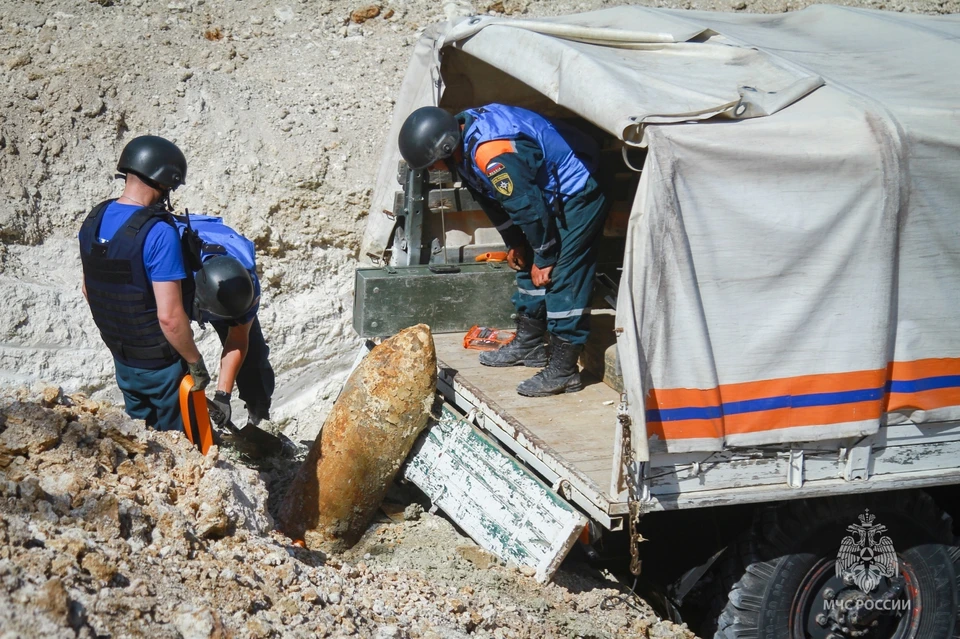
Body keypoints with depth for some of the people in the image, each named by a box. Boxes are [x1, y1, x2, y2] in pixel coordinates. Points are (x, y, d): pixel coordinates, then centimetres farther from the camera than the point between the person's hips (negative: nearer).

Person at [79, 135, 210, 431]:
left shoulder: (94, 221, -4)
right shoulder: (159, 232, -28)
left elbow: (88, 290, 10)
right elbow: (169, 317, -29)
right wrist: (196, 362, -15)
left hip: (122, 360, 7)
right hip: (162, 365, -7)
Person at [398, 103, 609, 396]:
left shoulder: (492, 154, -34)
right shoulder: (464, 138, 0)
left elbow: (528, 206, -28)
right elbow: (492, 197, 13)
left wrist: (544, 258, -16)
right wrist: (514, 243, 19)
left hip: (577, 200, -11)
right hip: (552, 199, 11)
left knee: (562, 280, -12)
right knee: (528, 271, 18)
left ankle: (563, 372, -8)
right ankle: (529, 346, 31)